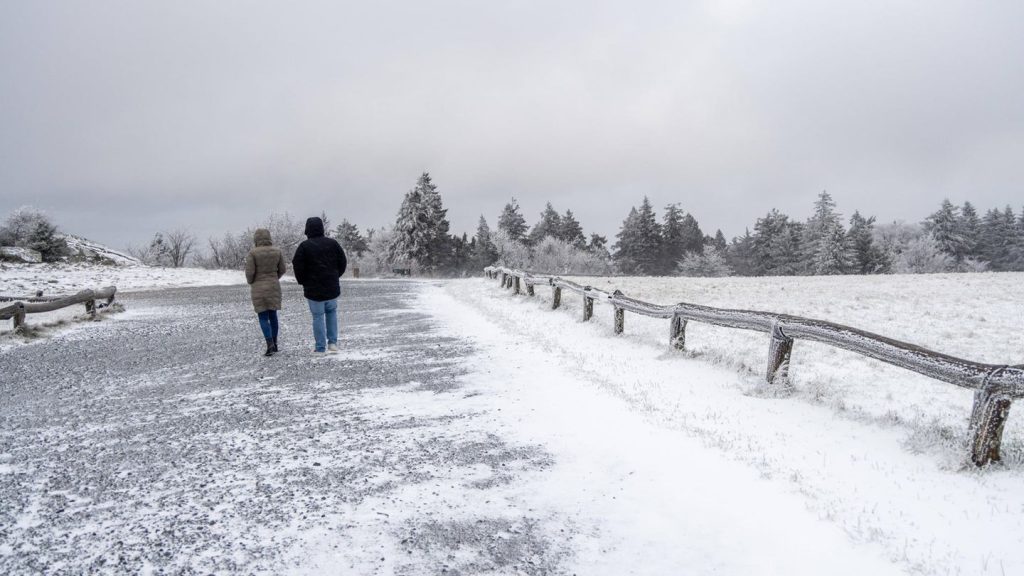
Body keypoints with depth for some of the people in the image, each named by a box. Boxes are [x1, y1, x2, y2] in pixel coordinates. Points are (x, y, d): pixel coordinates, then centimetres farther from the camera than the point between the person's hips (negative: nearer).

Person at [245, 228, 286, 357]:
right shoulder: (277, 251, -2)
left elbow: (249, 272, -13)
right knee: (273, 315, 15)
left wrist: (251, 282, 8)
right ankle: (275, 344, 20)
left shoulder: (253, 253, -13)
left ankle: (270, 345, -9)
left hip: (259, 288, -3)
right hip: (274, 287, 3)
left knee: (263, 317, 2)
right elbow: (282, 269, 5)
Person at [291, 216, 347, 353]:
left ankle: (321, 347, 6)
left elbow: (297, 266, -10)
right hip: (332, 288, 3)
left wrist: (303, 282, 6)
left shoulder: (304, 246, -9)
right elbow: (343, 262, 5)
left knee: (318, 317, 4)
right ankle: (333, 343, 15)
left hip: (314, 289, -3)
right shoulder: (333, 243, 1)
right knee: (331, 312, 20)